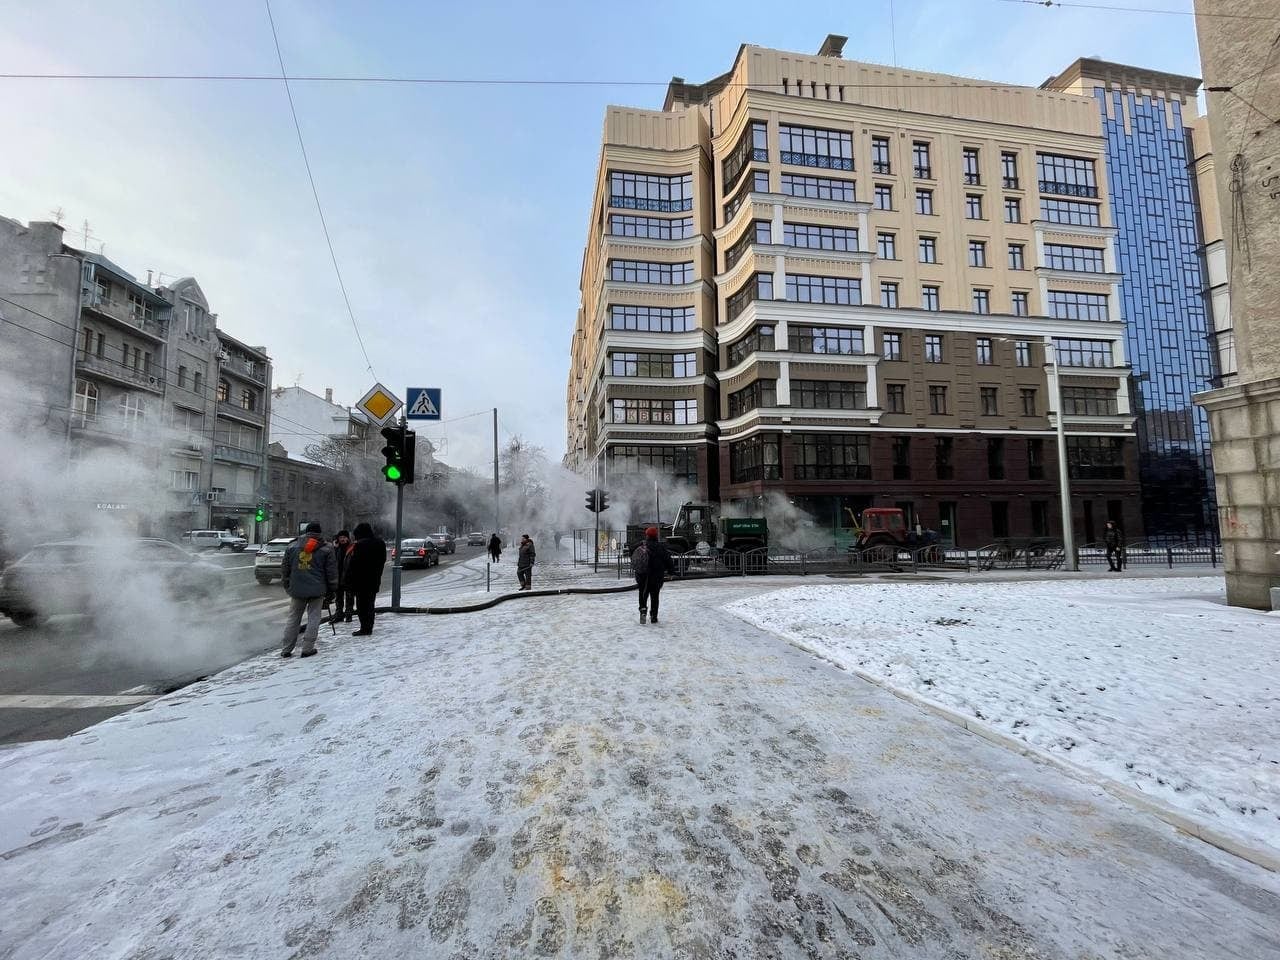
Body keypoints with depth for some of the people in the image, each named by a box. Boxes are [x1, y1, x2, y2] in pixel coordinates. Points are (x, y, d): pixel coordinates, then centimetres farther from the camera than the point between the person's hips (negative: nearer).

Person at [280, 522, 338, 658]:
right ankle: (307, 648, 3)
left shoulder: (292, 546, 7)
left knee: (293, 618, 12)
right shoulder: (326, 548, -1)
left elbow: (284, 569, 12)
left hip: (297, 590, 3)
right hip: (317, 590, -3)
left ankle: (286, 649, 15)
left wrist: (287, 586, 22)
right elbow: (332, 571, 0)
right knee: (313, 618, 4)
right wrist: (331, 591, 7)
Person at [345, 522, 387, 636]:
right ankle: (369, 628, 19)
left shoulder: (359, 545, -16)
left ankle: (364, 628, 0)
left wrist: (349, 580, -8)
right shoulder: (380, 544, 8)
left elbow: (353, 564, -15)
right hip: (374, 580, 7)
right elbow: (382, 561, 15)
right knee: (370, 604, 14)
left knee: (362, 605, 0)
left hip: (362, 580, -7)